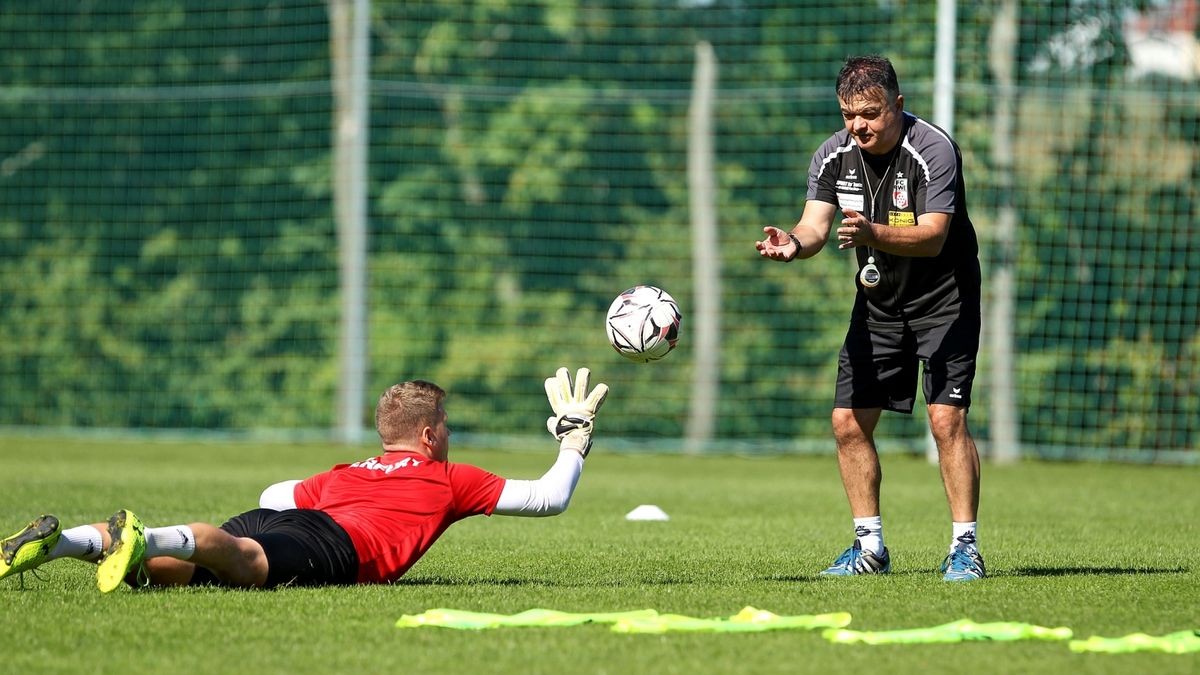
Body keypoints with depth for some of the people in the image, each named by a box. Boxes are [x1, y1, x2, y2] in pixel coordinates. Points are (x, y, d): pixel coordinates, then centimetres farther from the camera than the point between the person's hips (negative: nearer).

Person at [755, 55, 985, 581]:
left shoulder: (932, 150, -22)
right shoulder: (834, 156, -5)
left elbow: (932, 237, -31)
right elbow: (815, 224, -10)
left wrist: (872, 233, -48)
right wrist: (793, 243, -34)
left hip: (943, 299, -6)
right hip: (877, 302, 6)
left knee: (946, 418, -17)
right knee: (848, 421, 1)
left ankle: (965, 547, -8)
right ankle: (870, 546, 14)